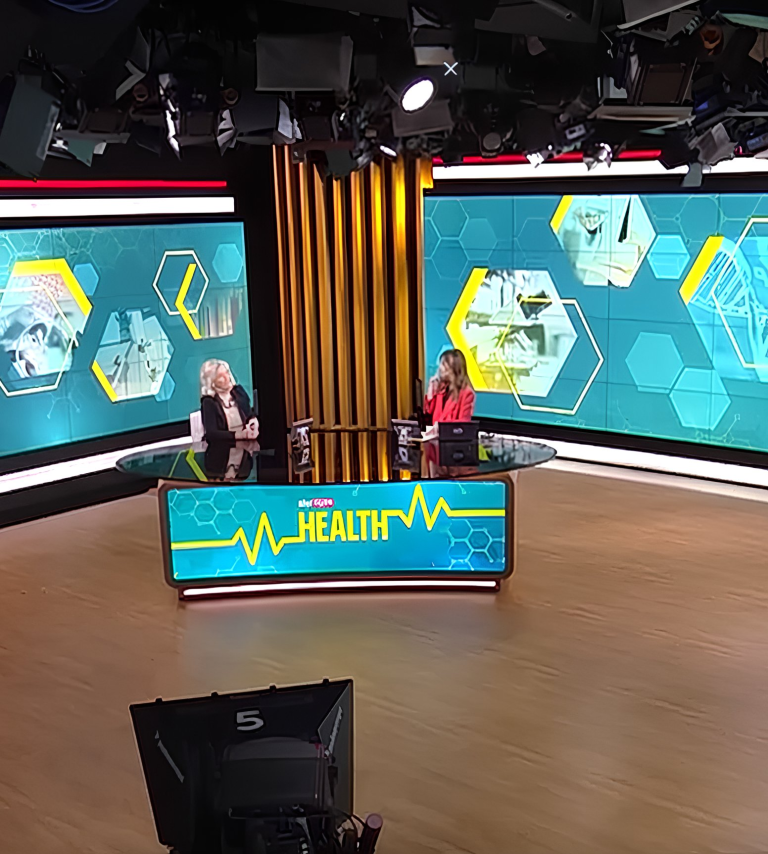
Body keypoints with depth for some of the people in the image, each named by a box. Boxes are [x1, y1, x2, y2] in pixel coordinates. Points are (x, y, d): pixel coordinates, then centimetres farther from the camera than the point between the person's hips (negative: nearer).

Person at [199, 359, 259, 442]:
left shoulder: (238, 391, 9)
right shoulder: (209, 402, -6)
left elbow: (250, 414, 14)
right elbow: (211, 433, -15)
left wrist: (254, 420, -10)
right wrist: (238, 434, -25)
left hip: (247, 442, 4)